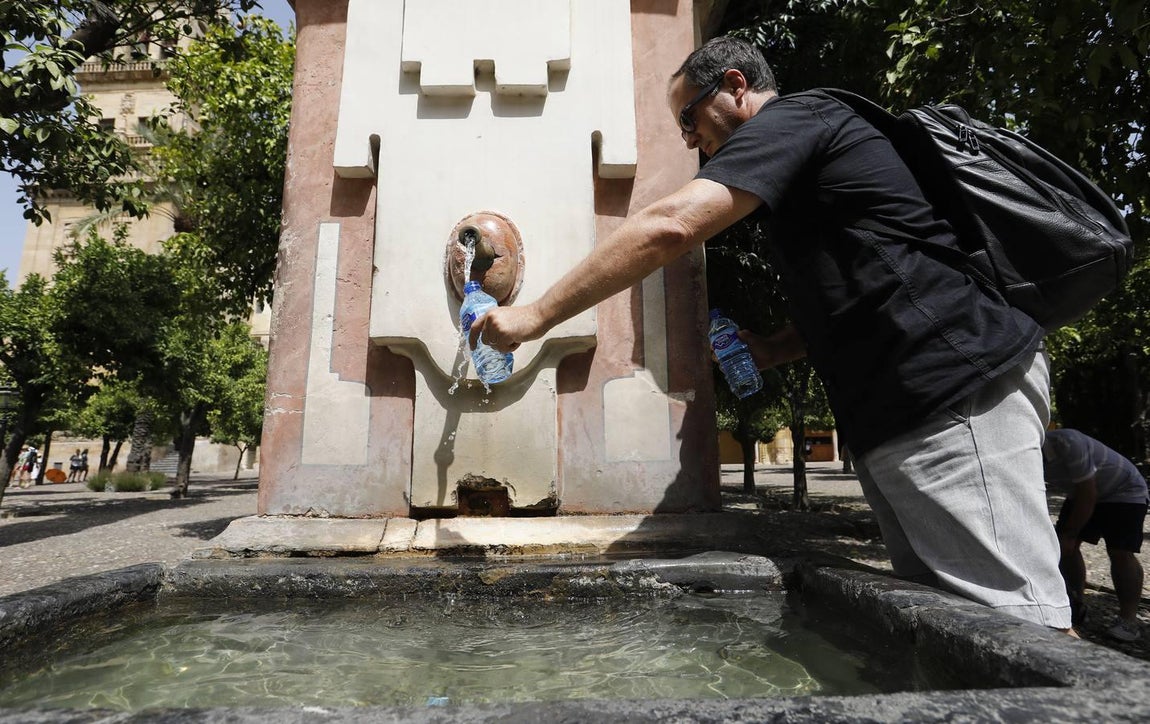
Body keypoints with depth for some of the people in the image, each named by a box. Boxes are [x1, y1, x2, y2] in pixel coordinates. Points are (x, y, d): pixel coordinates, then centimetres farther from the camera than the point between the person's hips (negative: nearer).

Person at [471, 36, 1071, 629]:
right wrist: (775, 348, 10)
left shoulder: (790, 117, -6)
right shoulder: (799, 160, 24)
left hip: (956, 396, -10)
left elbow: (669, 226, -23)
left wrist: (536, 315, -17)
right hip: (894, 421, 10)